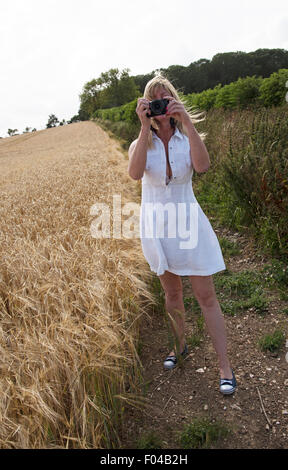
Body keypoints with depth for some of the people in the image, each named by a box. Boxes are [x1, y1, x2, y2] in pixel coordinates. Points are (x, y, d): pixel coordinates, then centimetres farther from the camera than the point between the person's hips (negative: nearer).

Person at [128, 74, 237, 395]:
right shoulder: (141, 144, -2)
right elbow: (135, 173, -26)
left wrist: (187, 121, -29)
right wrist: (145, 127, -29)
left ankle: (225, 367, 15)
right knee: (172, 293, 16)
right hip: (156, 226, 1)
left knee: (206, 297, 1)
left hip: (188, 223, -1)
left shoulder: (188, 139, -2)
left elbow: (202, 166, -27)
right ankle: (180, 346, 40)